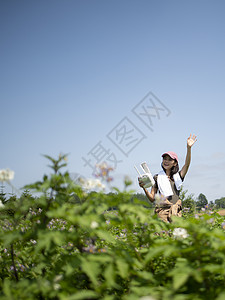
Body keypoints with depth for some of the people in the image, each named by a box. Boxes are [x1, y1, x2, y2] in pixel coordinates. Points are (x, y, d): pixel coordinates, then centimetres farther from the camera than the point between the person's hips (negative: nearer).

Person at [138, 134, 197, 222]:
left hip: (176, 211, 1)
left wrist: (189, 148, -14)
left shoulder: (178, 176, 15)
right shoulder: (157, 177, 14)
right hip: (162, 210, -1)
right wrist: (144, 188, -8)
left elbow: (187, 164, -2)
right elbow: (152, 198, 10)